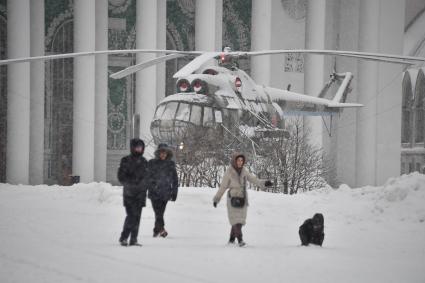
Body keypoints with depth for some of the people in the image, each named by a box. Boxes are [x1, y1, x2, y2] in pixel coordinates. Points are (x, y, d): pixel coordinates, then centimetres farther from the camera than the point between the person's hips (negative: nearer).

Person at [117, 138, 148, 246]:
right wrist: (132, 181, -18)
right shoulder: (126, 160, -2)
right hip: (129, 193, -4)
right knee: (131, 215, -14)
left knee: (137, 217, 3)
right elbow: (121, 177, -6)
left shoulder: (144, 162, 12)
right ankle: (123, 238, -2)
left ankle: (133, 239, 8)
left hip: (140, 193, 4)